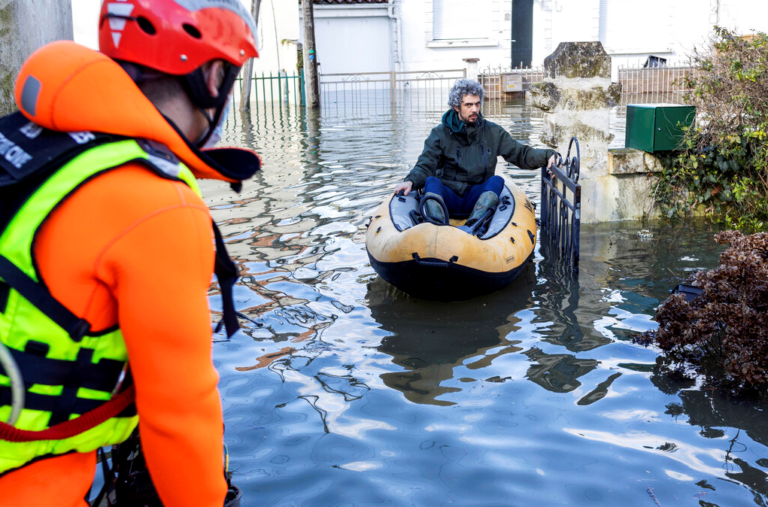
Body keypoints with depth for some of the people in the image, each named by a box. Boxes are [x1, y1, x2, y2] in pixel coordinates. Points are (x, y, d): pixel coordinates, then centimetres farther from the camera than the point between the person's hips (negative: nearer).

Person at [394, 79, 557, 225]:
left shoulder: (493, 132, 12)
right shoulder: (440, 133, 7)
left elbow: (520, 153, 10)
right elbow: (425, 165, -3)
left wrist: (546, 156, -9)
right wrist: (410, 181, -24)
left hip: (478, 198, 1)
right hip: (447, 197, -1)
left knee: (497, 180, -27)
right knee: (431, 182, -30)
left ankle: (473, 226, -50)